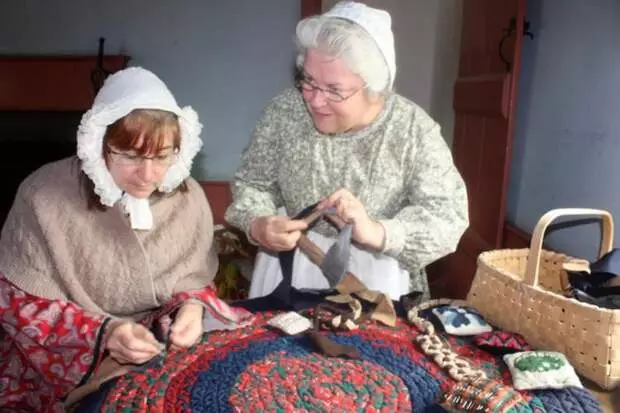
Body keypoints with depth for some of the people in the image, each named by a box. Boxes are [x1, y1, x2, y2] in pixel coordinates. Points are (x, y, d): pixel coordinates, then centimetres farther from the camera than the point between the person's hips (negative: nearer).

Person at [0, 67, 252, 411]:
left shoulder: (187, 196, -6)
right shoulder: (45, 198, -15)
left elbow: (194, 277, 5)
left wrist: (192, 306, -18)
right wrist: (101, 332, -24)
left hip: (168, 347, 2)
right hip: (71, 362, -1)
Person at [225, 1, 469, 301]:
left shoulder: (414, 130, -13)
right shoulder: (284, 111, -7)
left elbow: (449, 215, -16)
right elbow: (252, 182, 2)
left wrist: (376, 232, -32)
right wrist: (258, 225, -19)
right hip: (289, 270, 2)